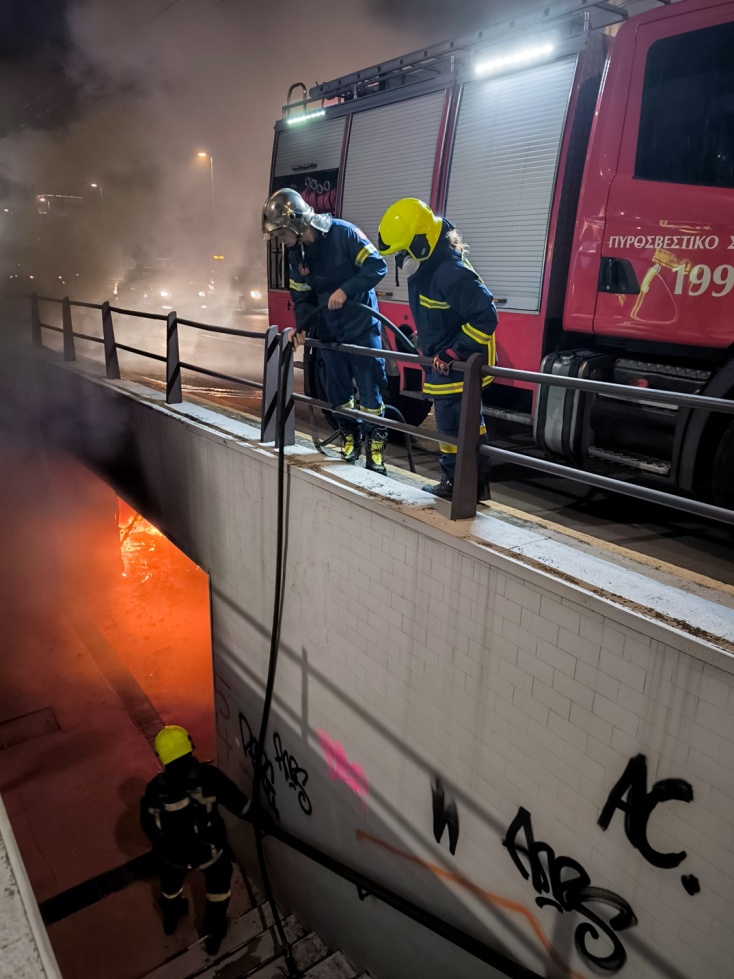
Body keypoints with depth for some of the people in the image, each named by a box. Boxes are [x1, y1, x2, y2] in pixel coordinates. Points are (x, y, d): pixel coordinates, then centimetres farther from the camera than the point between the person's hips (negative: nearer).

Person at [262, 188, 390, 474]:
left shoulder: (343, 233, -17)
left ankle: (376, 444, 12)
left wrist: (345, 290, -28)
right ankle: (350, 435, 28)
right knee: (337, 391, 9)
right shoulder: (296, 254, 3)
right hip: (330, 330, 6)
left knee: (369, 390, -2)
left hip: (361, 326, -6)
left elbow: (377, 266, -19)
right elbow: (302, 296, 9)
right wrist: (300, 326, -6)